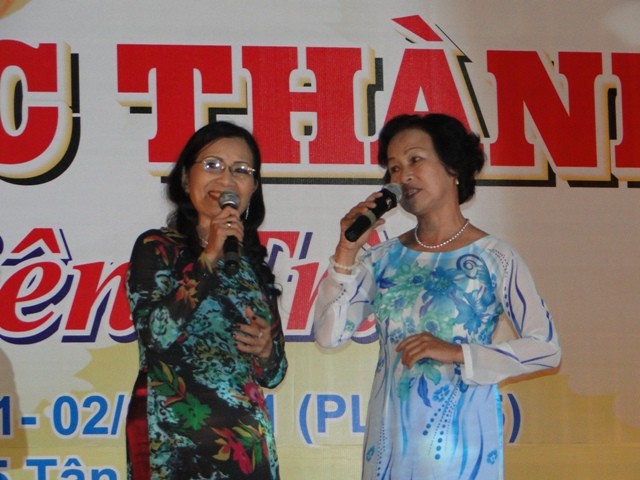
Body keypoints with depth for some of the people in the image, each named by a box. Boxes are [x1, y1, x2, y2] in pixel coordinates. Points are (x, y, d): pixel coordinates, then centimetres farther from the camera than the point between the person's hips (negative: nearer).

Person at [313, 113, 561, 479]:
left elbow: (546, 349, -10)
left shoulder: (494, 259, -6)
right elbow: (329, 335, 1)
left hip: (460, 439, -4)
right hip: (390, 439, 4)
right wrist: (347, 252, -7)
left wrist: (457, 353, -18)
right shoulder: (385, 258, 6)